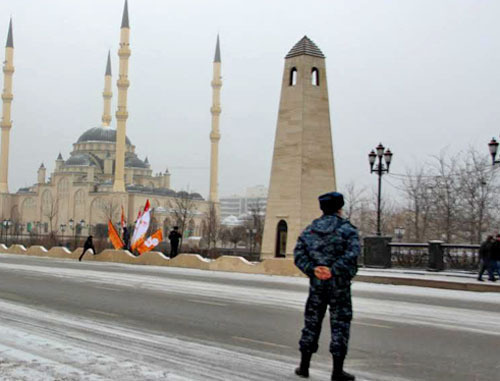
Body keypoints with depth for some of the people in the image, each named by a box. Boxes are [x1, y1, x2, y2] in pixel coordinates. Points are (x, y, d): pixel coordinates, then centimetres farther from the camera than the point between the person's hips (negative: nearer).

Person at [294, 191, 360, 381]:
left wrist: (313, 269, -15)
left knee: (312, 323, 13)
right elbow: (351, 254, -23)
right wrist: (333, 271, -23)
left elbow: (298, 254, -4)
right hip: (339, 285, -4)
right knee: (340, 325, 4)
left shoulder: (310, 230, 7)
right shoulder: (348, 230, -7)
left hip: (316, 284, 4)